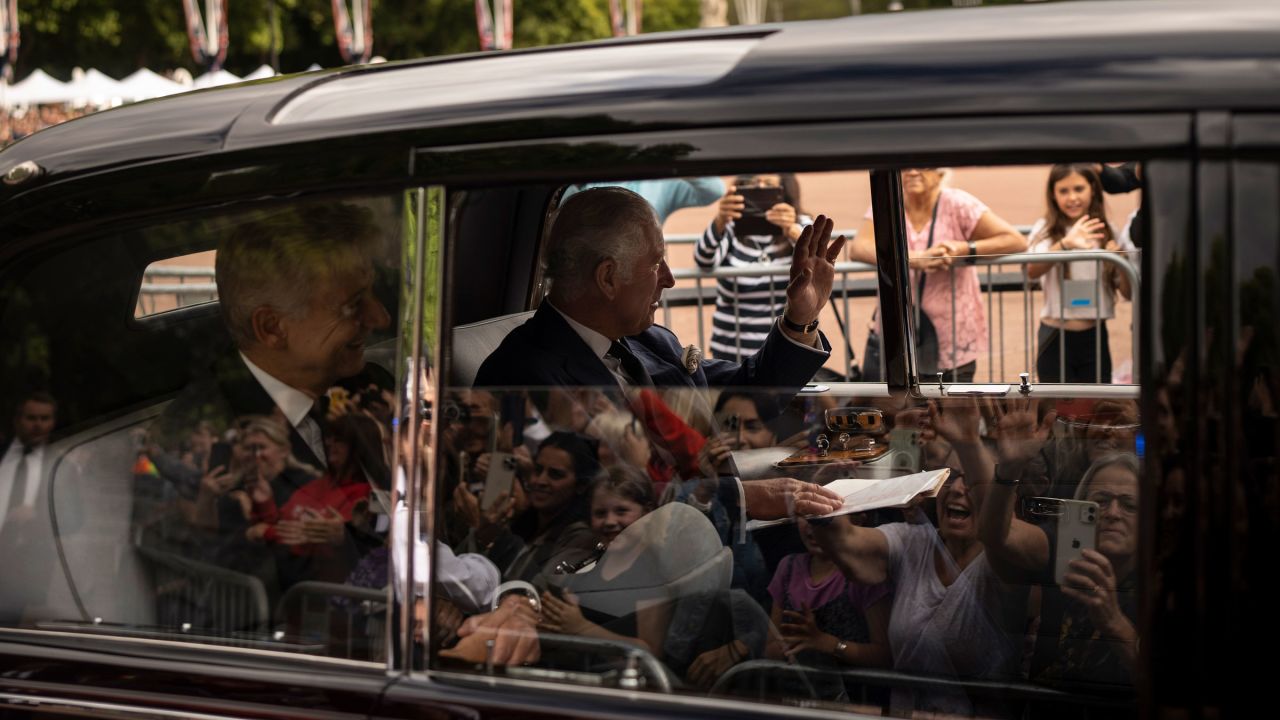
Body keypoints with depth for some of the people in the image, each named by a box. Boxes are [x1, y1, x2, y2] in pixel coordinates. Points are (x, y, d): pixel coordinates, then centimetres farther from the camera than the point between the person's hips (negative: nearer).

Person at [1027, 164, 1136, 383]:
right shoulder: (1045, 230, -4)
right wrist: (1065, 244, -43)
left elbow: (1129, 293, 3)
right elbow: (1032, 271, -26)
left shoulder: (1107, 233, 3)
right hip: (1055, 339, -2)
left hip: (1095, 338, 2)